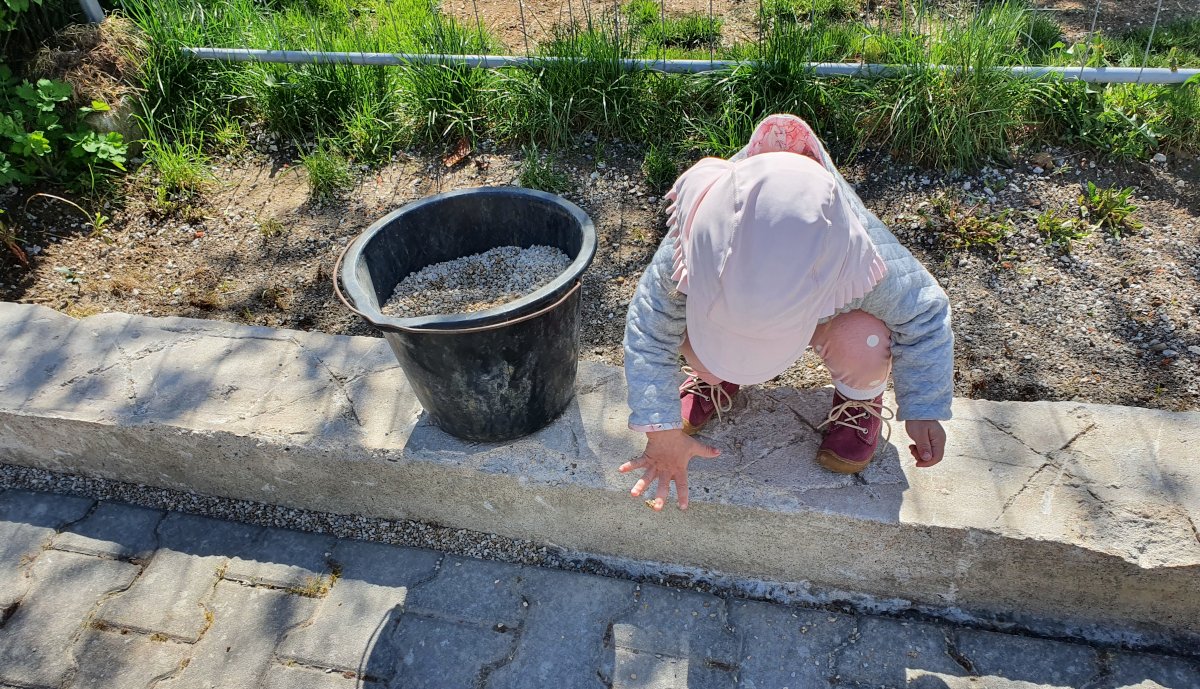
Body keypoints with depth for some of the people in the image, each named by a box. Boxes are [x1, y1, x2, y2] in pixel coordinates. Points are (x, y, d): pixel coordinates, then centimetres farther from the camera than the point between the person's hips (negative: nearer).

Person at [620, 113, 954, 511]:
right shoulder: (690, 247, -41)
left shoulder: (863, 266, -42)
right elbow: (649, 335, -28)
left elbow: (924, 315, -21)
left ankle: (859, 399, 4)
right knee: (697, 343, -30)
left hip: (829, 309, 0)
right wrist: (663, 433, -27)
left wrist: (923, 412, -18)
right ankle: (717, 379, 9)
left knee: (863, 343, -34)